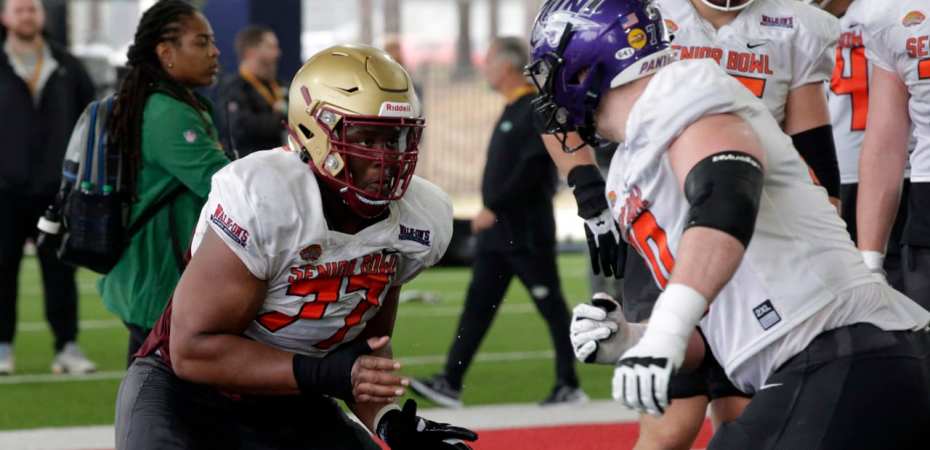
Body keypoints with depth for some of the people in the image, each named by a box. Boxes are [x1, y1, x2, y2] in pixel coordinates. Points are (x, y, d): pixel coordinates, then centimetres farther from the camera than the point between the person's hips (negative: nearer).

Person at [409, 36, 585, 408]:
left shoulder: (536, 111, -14)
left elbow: (530, 170, -22)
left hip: (527, 233, -10)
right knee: (478, 304, 5)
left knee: (551, 306, -1)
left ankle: (569, 386, 5)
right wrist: (491, 211, 16)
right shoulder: (511, 111, 15)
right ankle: (450, 384, 4)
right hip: (498, 229, 10)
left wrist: (494, 207, -20)